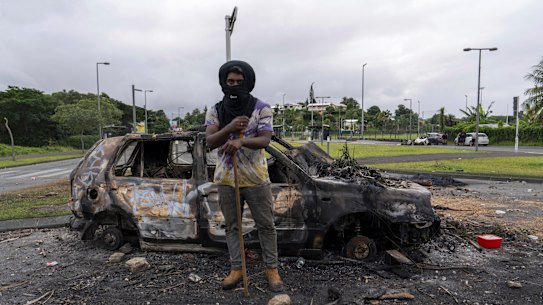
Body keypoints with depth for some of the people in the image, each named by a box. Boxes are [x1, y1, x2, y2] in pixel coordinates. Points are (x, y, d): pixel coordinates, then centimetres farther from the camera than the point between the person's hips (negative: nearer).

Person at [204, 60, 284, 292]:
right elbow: (210, 142, -9)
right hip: (226, 179, 3)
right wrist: (229, 128, -27)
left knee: (266, 225, 7)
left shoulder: (262, 108, -6)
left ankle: (272, 269, 22)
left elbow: (265, 140, -15)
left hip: (256, 178, -2)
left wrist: (241, 141, -34)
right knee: (232, 226, 12)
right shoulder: (215, 111, 2)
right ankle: (236, 269, 26)